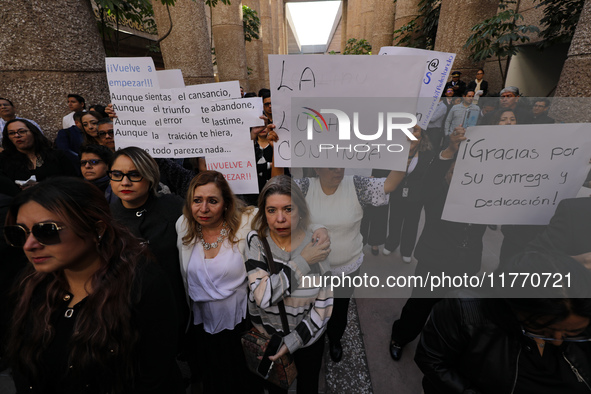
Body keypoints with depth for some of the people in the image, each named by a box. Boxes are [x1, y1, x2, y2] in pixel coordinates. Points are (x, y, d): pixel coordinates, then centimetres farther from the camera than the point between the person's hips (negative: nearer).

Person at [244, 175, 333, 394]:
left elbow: (324, 306, -17)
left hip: (306, 334, 0)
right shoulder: (256, 240, -22)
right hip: (265, 331, 1)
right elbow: (263, 296, -31)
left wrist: (292, 342, -18)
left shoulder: (316, 245, -23)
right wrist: (303, 261, -33)